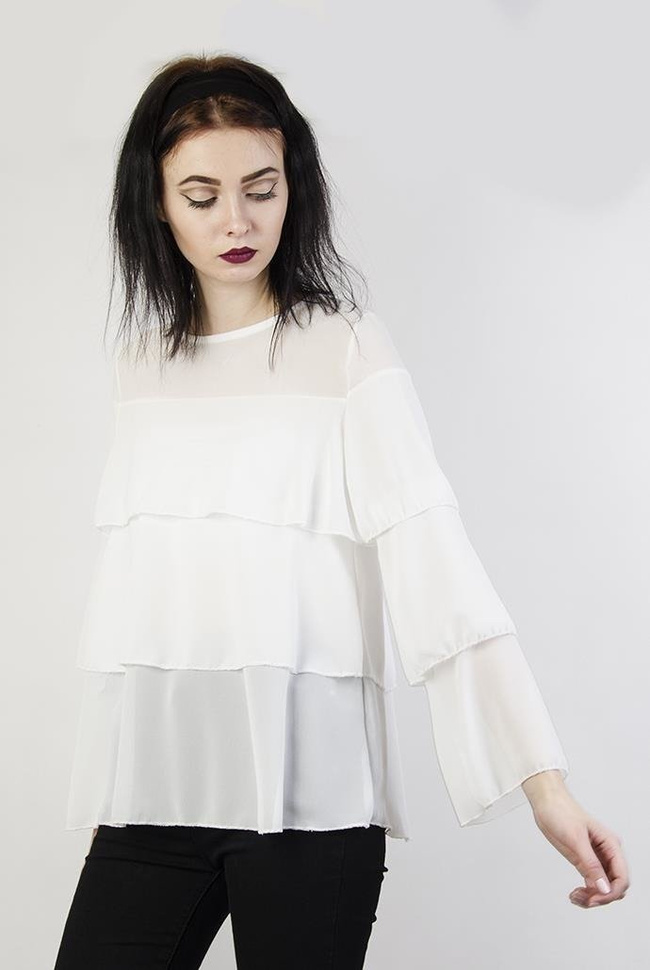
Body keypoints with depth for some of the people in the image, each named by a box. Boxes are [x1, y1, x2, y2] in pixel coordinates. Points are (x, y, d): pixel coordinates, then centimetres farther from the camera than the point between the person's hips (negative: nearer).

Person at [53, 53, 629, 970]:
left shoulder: (348, 350, -4)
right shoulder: (142, 362, 11)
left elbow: (438, 566, -13)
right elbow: (127, 588, 14)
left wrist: (544, 782, -22)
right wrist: (101, 798, 14)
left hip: (310, 793, -4)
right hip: (152, 790, 4)